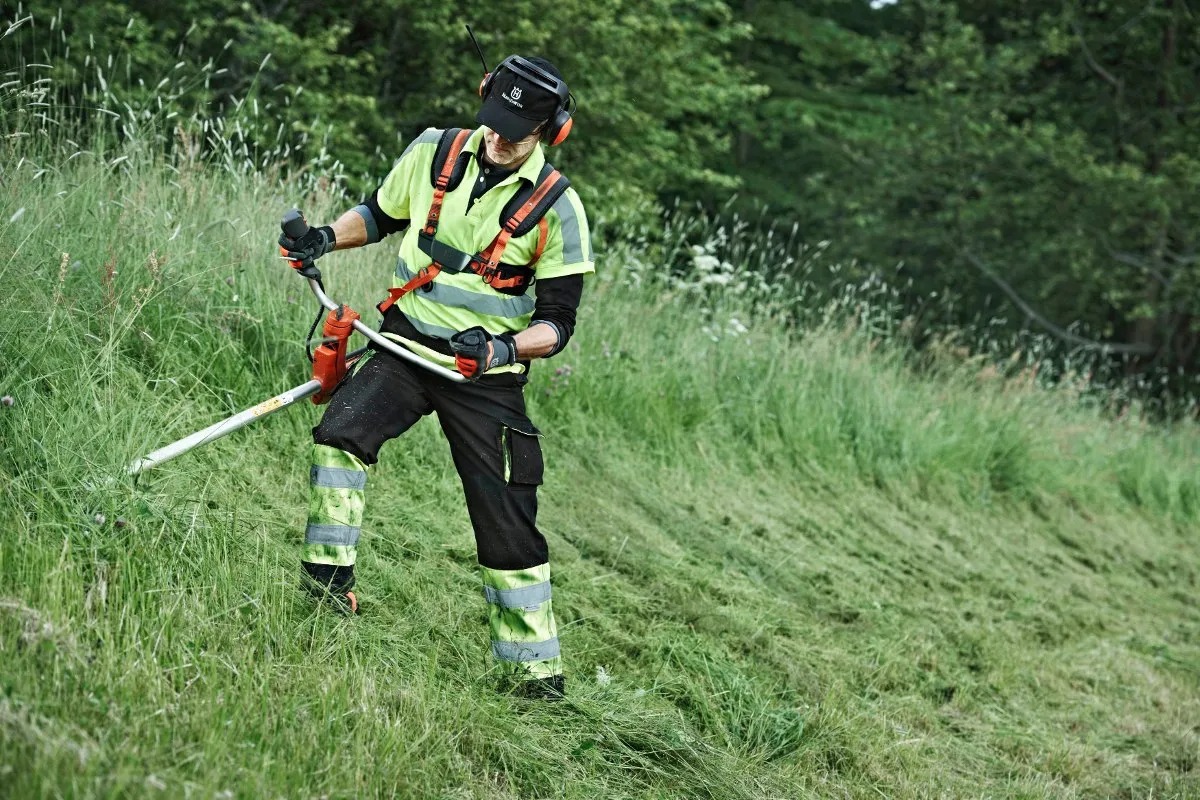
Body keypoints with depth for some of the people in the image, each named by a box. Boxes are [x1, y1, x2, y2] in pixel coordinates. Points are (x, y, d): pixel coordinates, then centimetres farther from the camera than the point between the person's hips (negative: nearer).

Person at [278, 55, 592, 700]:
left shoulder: (556, 208, -11)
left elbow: (557, 324, -9)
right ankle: (327, 580, -15)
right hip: (406, 343, 3)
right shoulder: (433, 153, -3)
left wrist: (502, 348, -28)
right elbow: (380, 214, 16)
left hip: (487, 376, -2)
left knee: (507, 521, -2)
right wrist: (326, 237, -3)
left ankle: (536, 668, 9)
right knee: (341, 429, -25)